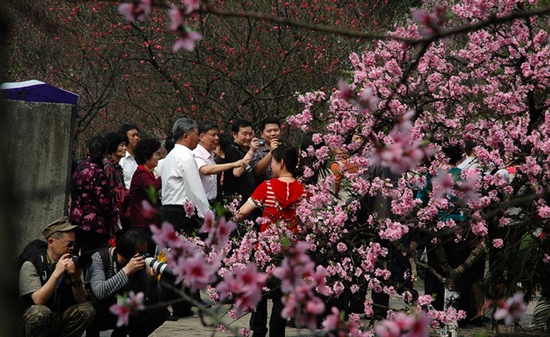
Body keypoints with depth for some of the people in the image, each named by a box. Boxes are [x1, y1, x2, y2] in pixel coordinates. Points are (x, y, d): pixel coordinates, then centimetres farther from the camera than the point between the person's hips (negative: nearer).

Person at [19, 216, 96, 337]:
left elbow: (81, 300, -3)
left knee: (86, 310, -19)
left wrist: (76, 278, -21)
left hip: (61, 318, 5)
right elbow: (38, 300, -24)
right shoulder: (31, 264, -13)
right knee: (40, 312, -36)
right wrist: (56, 273, -31)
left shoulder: (71, 262, 1)